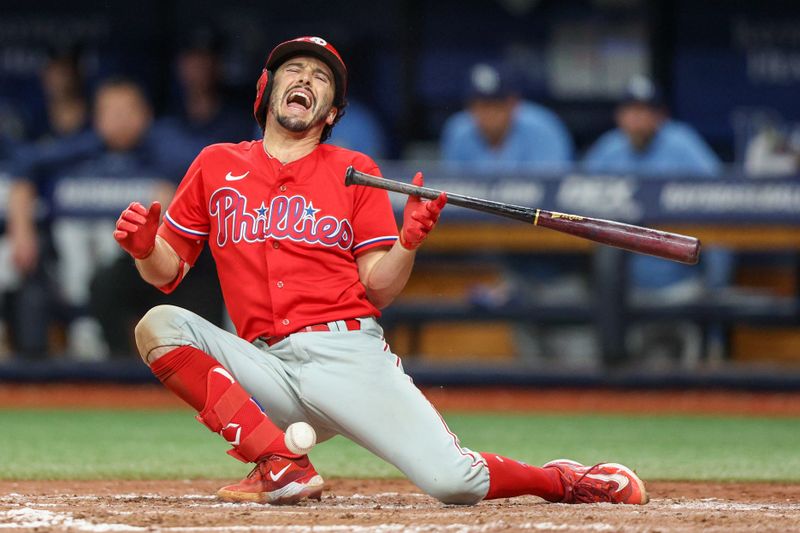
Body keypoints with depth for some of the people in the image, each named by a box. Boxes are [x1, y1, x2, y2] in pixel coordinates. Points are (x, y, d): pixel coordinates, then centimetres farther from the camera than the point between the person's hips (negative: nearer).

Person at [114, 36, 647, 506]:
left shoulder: (355, 172, 9)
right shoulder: (217, 165, 13)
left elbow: (378, 290, 5)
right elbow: (166, 272, 12)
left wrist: (408, 243, -14)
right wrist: (143, 247, -10)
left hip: (351, 356, -2)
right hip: (268, 368, 2)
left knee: (453, 481, -21)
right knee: (160, 325, -23)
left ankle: (563, 481, 12)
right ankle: (283, 466, -23)